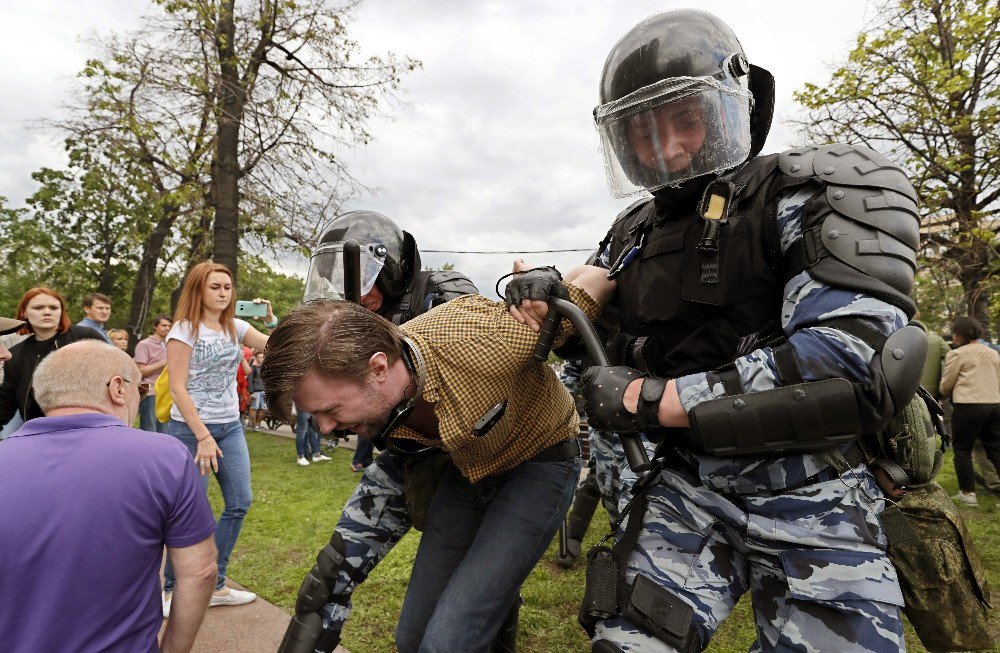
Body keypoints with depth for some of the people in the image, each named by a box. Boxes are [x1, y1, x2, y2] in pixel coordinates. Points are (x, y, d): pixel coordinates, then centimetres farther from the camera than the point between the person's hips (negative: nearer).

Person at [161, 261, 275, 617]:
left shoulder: (235, 327, 6)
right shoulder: (184, 330, -10)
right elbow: (177, 388, -15)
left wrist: (271, 319, -12)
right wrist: (203, 436, -19)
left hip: (231, 427, 6)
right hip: (191, 428, -6)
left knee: (240, 503, 7)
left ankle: (215, 586, 21)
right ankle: (172, 591, 20)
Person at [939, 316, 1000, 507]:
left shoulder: (957, 354, -4)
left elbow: (946, 385, -1)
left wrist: (944, 395, 20)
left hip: (969, 406, -6)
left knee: (962, 450, 5)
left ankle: (968, 493, 8)